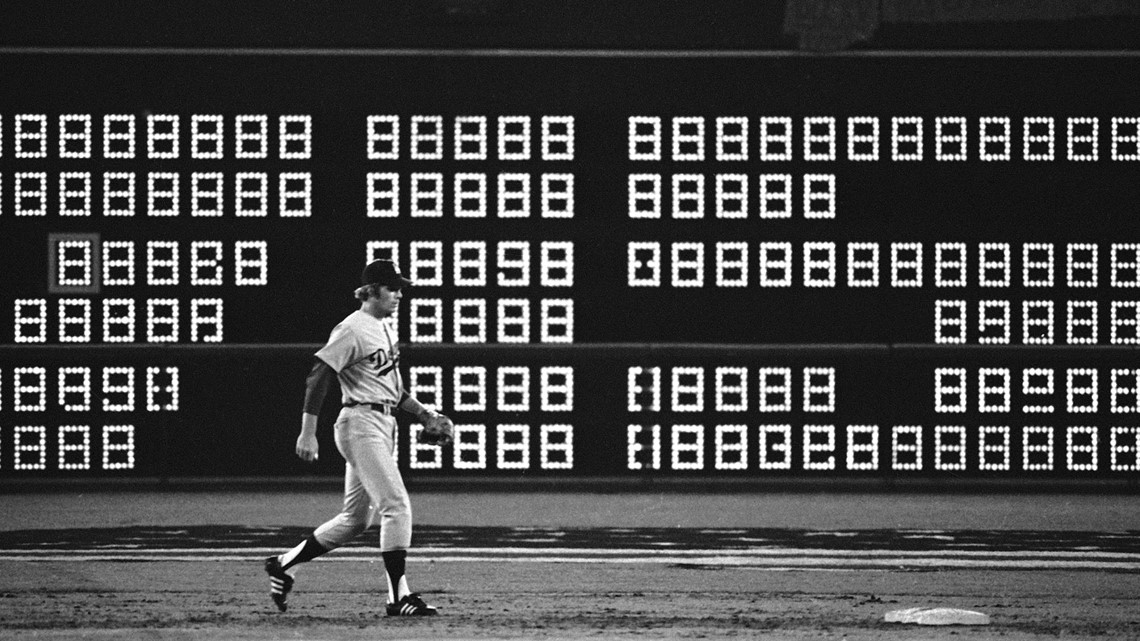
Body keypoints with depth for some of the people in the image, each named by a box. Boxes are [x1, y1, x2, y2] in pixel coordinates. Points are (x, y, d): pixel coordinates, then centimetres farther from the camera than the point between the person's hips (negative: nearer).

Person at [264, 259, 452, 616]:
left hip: (384, 427, 10)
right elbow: (319, 376, -15)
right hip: (360, 423, -10)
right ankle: (398, 597, -13)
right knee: (396, 506, -14)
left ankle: (284, 565, 23)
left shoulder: (383, 329, 18)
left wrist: (426, 416, 14)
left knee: (356, 518, 13)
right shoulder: (353, 329, -11)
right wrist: (307, 432, -21)